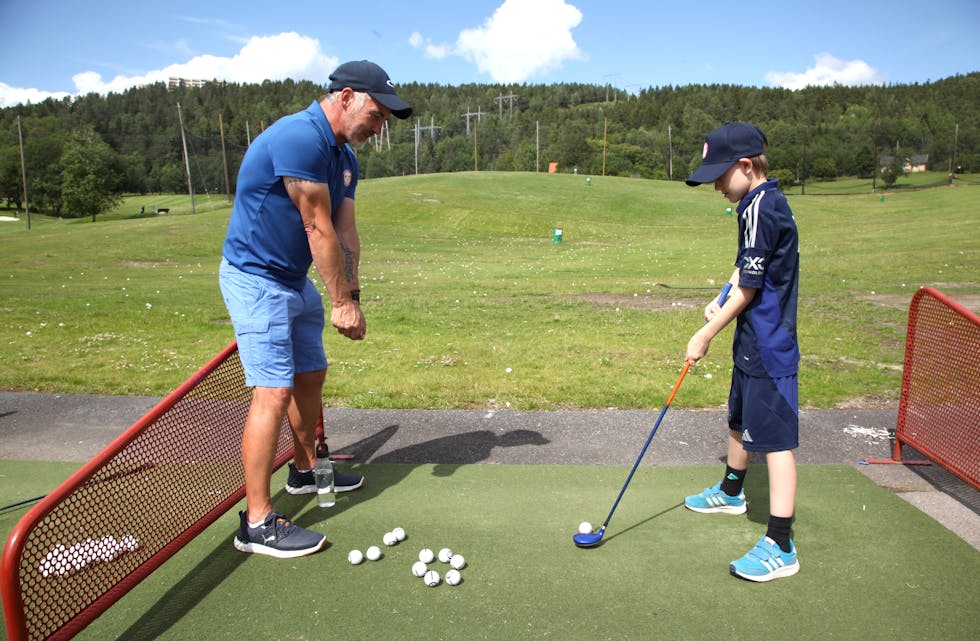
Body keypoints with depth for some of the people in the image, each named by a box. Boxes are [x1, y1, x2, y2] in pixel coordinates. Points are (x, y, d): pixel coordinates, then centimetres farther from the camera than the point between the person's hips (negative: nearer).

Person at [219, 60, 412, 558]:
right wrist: (342, 301, -15)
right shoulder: (298, 138, -22)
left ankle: (306, 470, 38)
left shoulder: (345, 157, 9)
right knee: (274, 392, -13)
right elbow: (319, 229, -21)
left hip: (296, 280, 10)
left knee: (310, 374, 18)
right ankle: (257, 522, -4)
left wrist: (351, 297, -5)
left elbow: (346, 232, 5)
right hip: (256, 279, -10)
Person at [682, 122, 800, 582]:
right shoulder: (762, 203, 10)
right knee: (740, 419, 25)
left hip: (768, 346, -10)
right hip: (753, 341, 10)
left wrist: (705, 335, -11)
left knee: (774, 437, -5)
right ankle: (731, 492, 47)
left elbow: (747, 289, -19)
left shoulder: (761, 209, -21)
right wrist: (721, 302, 4)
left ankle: (780, 546, 3)